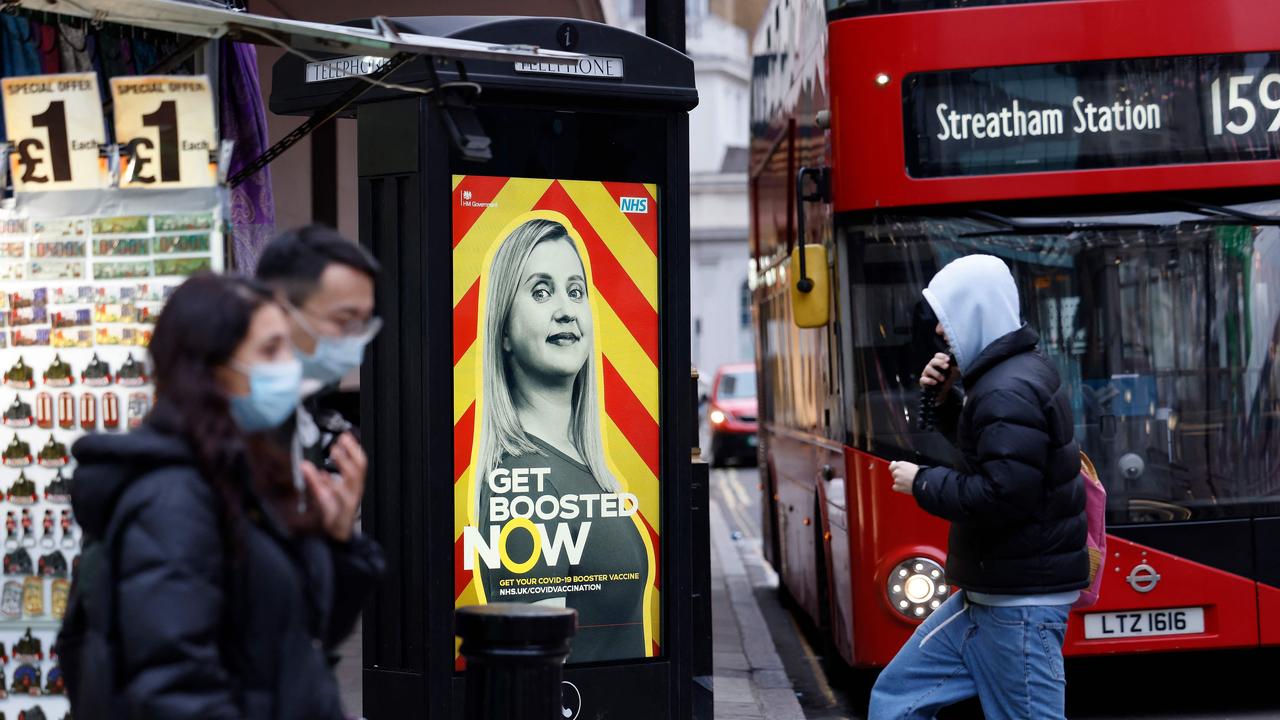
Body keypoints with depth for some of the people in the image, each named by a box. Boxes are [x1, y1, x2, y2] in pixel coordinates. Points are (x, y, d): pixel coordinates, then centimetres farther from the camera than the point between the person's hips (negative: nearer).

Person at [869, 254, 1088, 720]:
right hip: (990, 593, 11)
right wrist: (944, 398, 11)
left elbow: (1002, 495, -26)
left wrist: (922, 483, -12)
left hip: (1021, 601, -11)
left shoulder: (1010, 393, -20)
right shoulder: (1008, 377, 13)